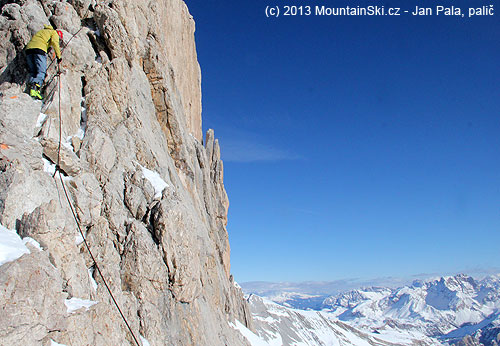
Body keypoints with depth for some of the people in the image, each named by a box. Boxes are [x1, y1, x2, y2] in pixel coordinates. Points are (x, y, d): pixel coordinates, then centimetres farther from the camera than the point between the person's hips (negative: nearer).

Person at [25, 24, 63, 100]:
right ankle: (35, 89, -32)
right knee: (41, 72, -12)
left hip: (29, 48, 7)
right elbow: (54, 43, -3)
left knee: (33, 72, 8)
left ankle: (31, 87, -12)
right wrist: (59, 57, -3)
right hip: (39, 49, -6)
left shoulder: (42, 31, 38)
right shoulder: (54, 33, 16)